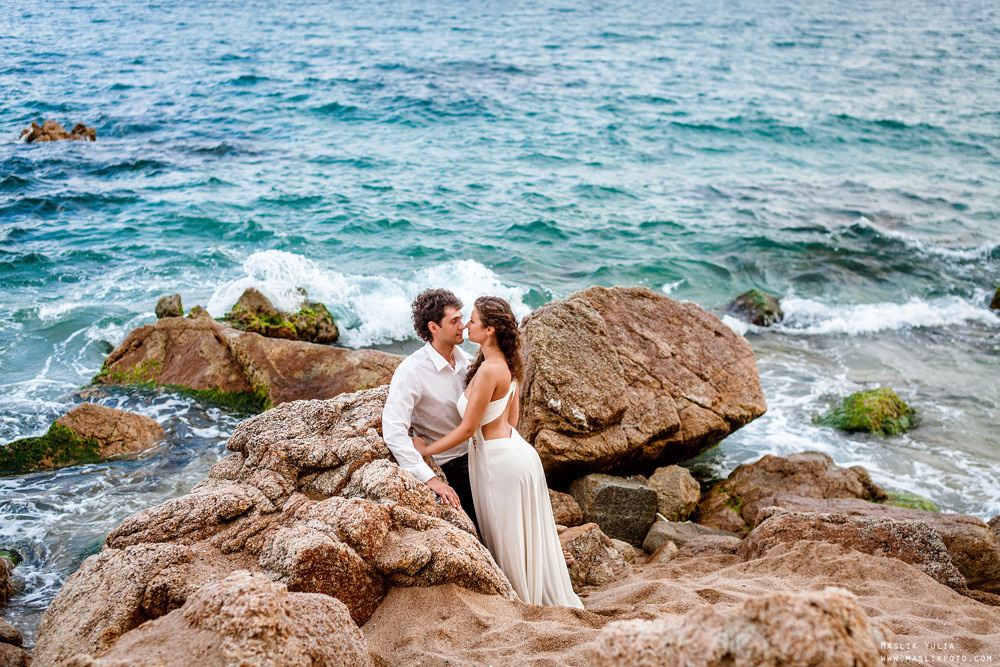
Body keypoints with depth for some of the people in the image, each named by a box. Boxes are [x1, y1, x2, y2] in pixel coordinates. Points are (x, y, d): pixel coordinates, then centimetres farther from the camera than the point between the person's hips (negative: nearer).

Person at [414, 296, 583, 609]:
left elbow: (467, 429, -19)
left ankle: (526, 602, 25)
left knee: (511, 542, 9)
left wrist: (426, 450, -7)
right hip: (512, 447, 10)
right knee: (525, 537, 21)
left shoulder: (489, 371, -24)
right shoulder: (506, 365, 4)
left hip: (503, 462, -10)